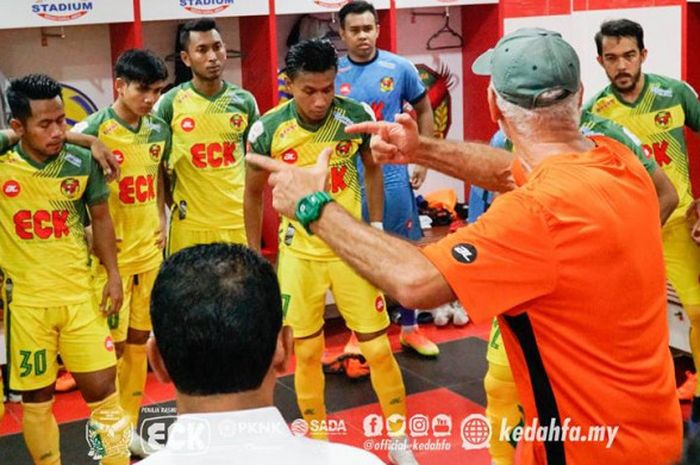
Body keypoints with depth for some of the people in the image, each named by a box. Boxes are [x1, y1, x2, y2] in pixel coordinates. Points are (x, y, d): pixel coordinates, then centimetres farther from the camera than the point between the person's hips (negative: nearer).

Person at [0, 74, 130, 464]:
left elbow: (101, 218, 8)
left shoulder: (83, 162, -5)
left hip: (81, 294, 1)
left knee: (103, 389, 4)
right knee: (36, 398, 10)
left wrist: (113, 275, 5)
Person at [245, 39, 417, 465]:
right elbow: (254, 194, 1)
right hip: (299, 253, 0)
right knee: (307, 352, 8)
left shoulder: (358, 117, -13)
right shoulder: (268, 130, -14)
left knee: (379, 348, 4)